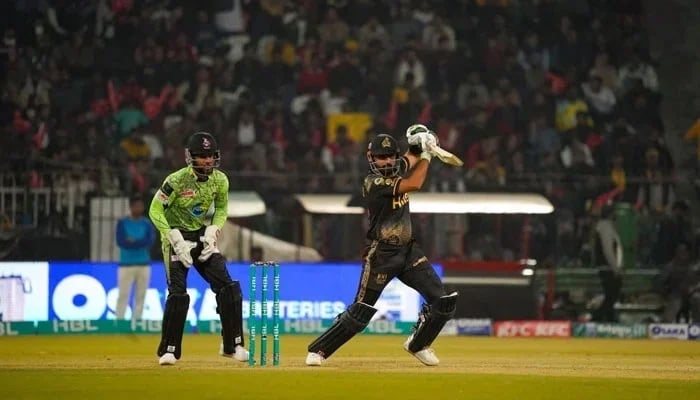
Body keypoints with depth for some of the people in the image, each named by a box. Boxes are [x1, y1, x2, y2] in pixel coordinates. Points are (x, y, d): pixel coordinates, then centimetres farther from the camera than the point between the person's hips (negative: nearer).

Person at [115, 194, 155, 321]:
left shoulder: (147, 223, 9)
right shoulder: (122, 223, 2)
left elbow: (150, 240, -6)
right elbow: (121, 242, -10)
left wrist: (133, 242, -12)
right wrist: (140, 243, -9)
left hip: (144, 265, 3)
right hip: (126, 265, -3)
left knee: (140, 296, 2)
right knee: (123, 295, -6)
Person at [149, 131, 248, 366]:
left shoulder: (220, 180, -4)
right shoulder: (176, 181, -19)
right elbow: (155, 211, -15)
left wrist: (212, 232, -5)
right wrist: (177, 240, -21)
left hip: (203, 236, 5)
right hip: (178, 236, -5)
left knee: (229, 288, -4)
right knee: (178, 295, -13)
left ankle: (232, 346, 6)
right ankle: (168, 351, -1)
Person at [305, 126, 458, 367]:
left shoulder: (398, 169, 4)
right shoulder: (373, 183, -19)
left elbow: (412, 158, 24)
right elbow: (414, 184, -27)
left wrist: (419, 145, 0)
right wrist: (426, 155, -14)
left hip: (408, 250, 7)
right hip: (381, 254, -7)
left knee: (443, 301, -2)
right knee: (360, 312, -6)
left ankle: (417, 345, 20)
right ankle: (318, 350, 6)